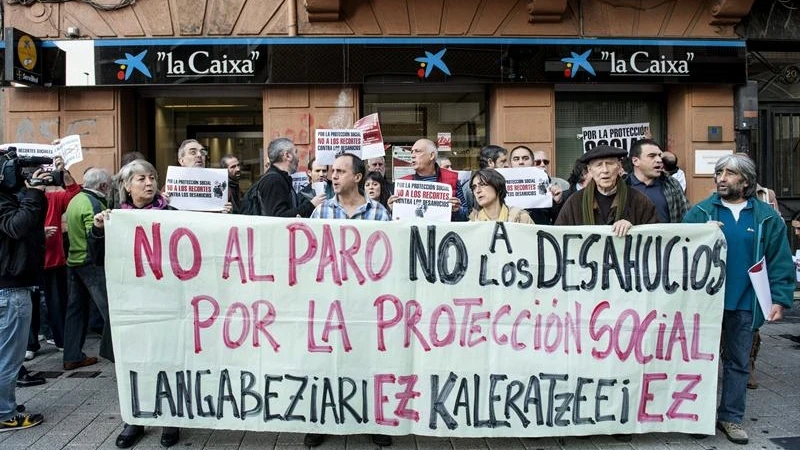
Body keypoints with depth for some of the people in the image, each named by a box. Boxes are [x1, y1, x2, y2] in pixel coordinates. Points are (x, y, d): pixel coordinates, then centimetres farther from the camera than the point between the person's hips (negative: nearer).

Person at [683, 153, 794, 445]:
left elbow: (780, 262, 1)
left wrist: (779, 299, -6)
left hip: (745, 304, 1)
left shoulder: (767, 217, 1)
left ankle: (731, 416, 25)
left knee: (738, 362, 12)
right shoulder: (700, 212, -2)